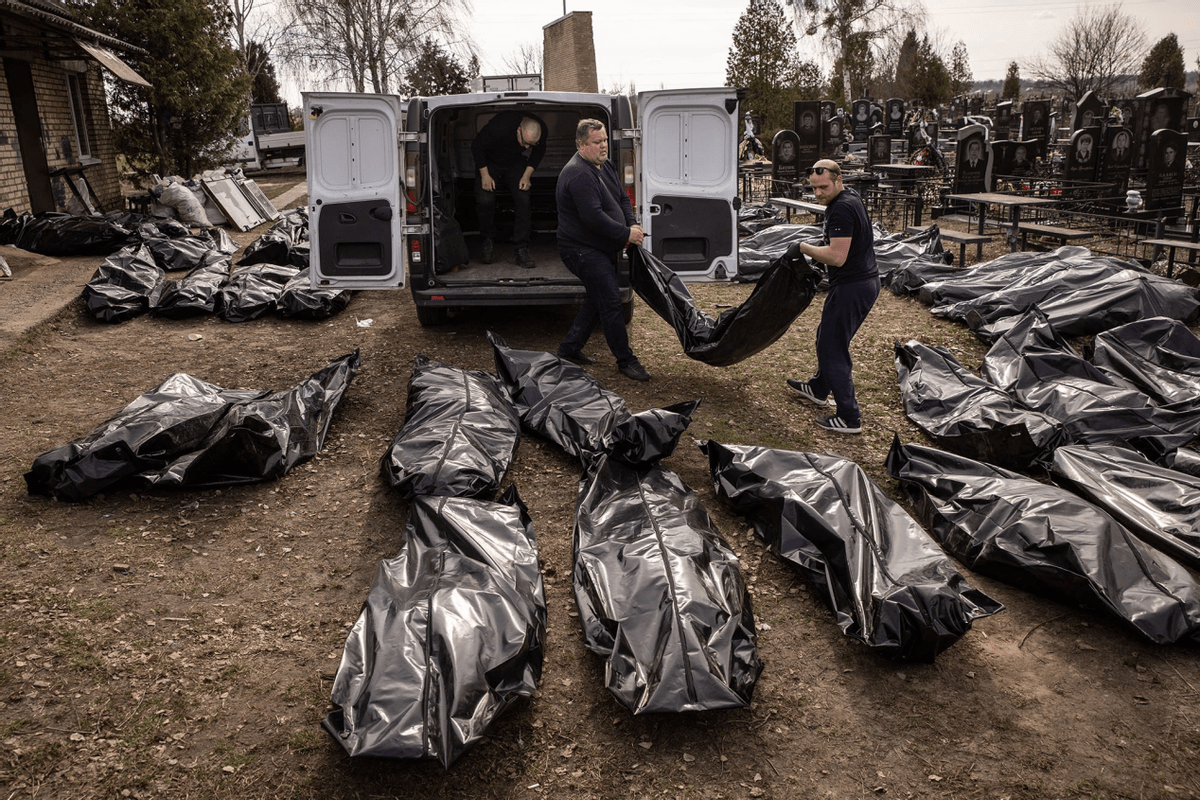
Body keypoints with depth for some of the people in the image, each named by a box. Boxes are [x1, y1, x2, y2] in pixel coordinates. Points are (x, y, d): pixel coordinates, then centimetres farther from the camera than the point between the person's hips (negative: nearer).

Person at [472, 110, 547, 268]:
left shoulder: (541, 131, -24)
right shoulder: (500, 126, -36)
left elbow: (539, 152, 1)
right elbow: (476, 146, -19)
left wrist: (527, 175, -9)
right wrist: (484, 175, -19)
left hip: (516, 163, 3)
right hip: (489, 162, -2)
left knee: (523, 200, -17)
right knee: (485, 200, -20)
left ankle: (522, 249, -10)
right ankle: (488, 241, 6)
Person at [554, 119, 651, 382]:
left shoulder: (605, 166, 11)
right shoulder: (579, 175, -22)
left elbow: (622, 198, 18)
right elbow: (593, 217, -29)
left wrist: (633, 224, -1)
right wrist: (626, 234, -23)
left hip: (602, 248, 11)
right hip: (582, 249, -11)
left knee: (598, 300, 17)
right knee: (610, 302, -10)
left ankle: (569, 349, 28)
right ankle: (626, 360, -1)